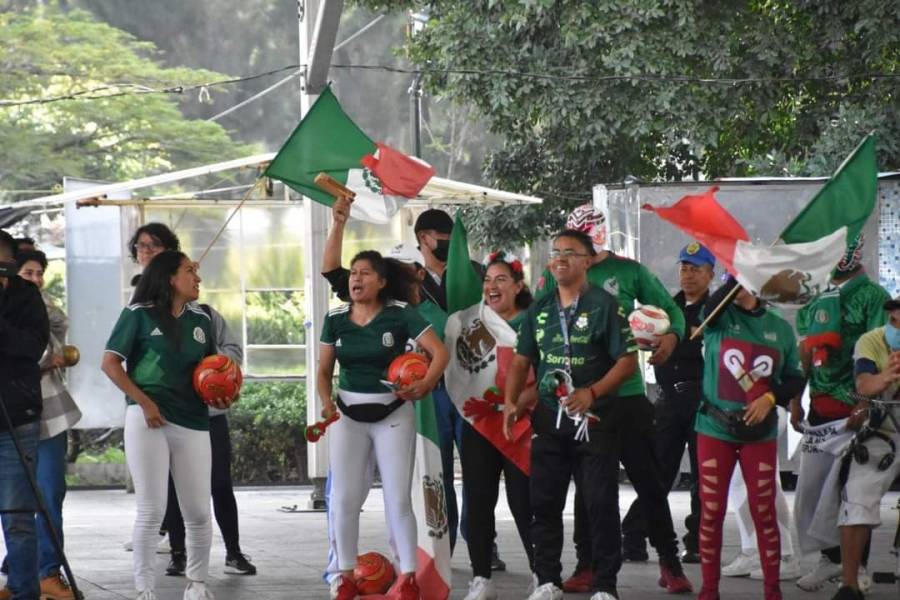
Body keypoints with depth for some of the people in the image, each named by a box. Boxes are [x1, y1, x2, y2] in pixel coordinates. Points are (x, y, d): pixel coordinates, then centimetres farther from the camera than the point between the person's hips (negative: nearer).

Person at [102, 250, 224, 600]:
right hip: (147, 419, -5)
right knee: (151, 511, -3)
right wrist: (144, 402, -13)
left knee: (198, 513, 6)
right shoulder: (139, 314, -2)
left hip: (192, 423, 5)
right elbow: (110, 363, -5)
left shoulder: (201, 320, 13)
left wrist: (218, 395, 0)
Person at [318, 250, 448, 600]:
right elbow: (324, 370, 6)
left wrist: (425, 385, -30)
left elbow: (440, 352, -14)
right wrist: (326, 402, -13)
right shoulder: (336, 318, 0)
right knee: (344, 498, 2)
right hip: (348, 415, 3)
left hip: (393, 414, -3)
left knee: (398, 498, -2)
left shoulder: (400, 314, -10)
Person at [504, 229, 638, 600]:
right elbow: (522, 360, 14)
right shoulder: (539, 310, 10)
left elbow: (627, 360, -9)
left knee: (601, 504, -3)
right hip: (549, 419, 5)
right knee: (544, 502, 7)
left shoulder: (604, 305, -6)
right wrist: (511, 401, -1)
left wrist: (591, 393, -21)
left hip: (594, 419, -5)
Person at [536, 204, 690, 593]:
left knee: (648, 478, 0)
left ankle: (669, 561, 8)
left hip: (626, 393, -1)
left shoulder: (629, 271, 1)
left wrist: (671, 336, -17)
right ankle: (586, 564, 17)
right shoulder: (555, 277, 4)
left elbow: (670, 309, 4)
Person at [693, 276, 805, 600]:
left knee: (764, 512, 2)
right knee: (711, 512, 3)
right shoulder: (720, 317, 0)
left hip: (760, 433, 1)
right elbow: (711, 307, -25)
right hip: (714, 429, -1)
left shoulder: (779, 328, 5)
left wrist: (771, 398, -10)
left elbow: (795, 378, 8)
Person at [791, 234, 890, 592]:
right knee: (812, 486, 7)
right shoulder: (815, 298, 15)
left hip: (853, 409, -7)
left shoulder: (871, 296, -6)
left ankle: (858, 566, 5)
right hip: (820, 408, 7)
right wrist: (795, 401, 14)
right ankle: (831, 559, 18)